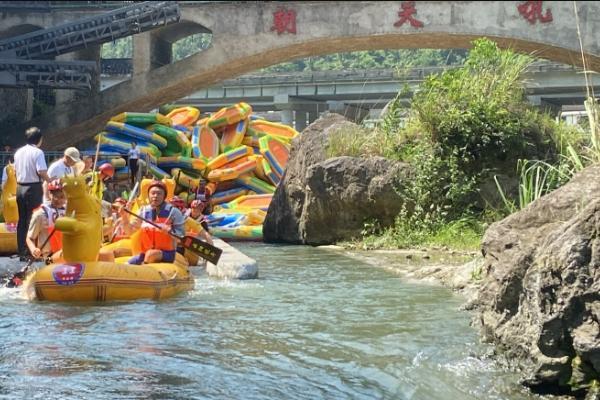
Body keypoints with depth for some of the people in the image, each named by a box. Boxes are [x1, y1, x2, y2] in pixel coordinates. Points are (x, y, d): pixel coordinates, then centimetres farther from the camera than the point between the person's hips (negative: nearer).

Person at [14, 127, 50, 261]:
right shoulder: (37, 152, -11)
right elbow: (41, 172, -18)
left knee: (22, 221, 10)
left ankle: (21, 252, 13)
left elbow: (15, 171, 11)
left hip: (20, 188, 6)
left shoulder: (19, 152, 9)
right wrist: (49, 181, -3)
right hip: (33, 188, -6)